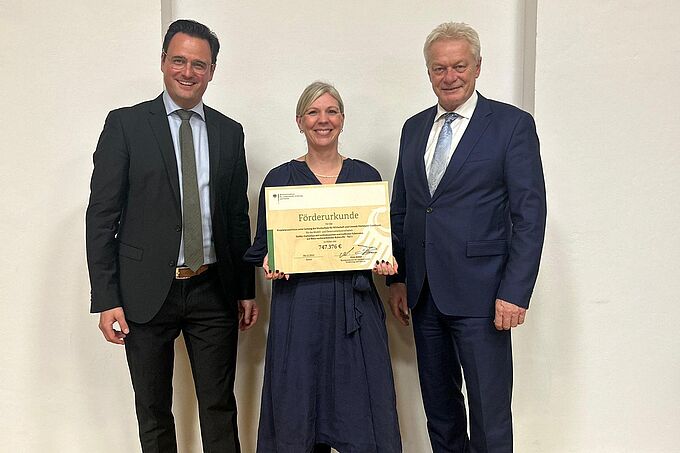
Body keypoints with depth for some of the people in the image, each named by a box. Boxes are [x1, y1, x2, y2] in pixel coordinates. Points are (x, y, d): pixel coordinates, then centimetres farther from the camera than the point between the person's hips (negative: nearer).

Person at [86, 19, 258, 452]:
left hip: (213, 291, 2)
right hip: (146, 292, -1)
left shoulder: (229, 132, 8)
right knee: (153, 411, 13)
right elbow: (101, 216, -3)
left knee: (220, 406, 10)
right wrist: (106, 299, -8)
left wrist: (247, 289, 8)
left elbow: (239, 216, 10)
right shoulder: (125, 124, -1)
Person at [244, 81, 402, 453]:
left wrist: (385, 261, -7)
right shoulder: (280, 179, 5)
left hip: (355, 309, 1)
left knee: (361, 417, 2)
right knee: (295, 413, 5)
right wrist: (270, 264, -12)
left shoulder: (366, 175, 8)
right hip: (298, 308, 0)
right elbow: (262, 245, 9)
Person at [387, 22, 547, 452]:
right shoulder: (414, 127, 12)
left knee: (489, 412, 3)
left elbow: (530, 214, -8)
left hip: (479, 293, -5)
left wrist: (514, 292, -14)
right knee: (439, 405, 17)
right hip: (424, 293, 5)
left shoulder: (513, 124, -3)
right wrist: (397, 278, 10)